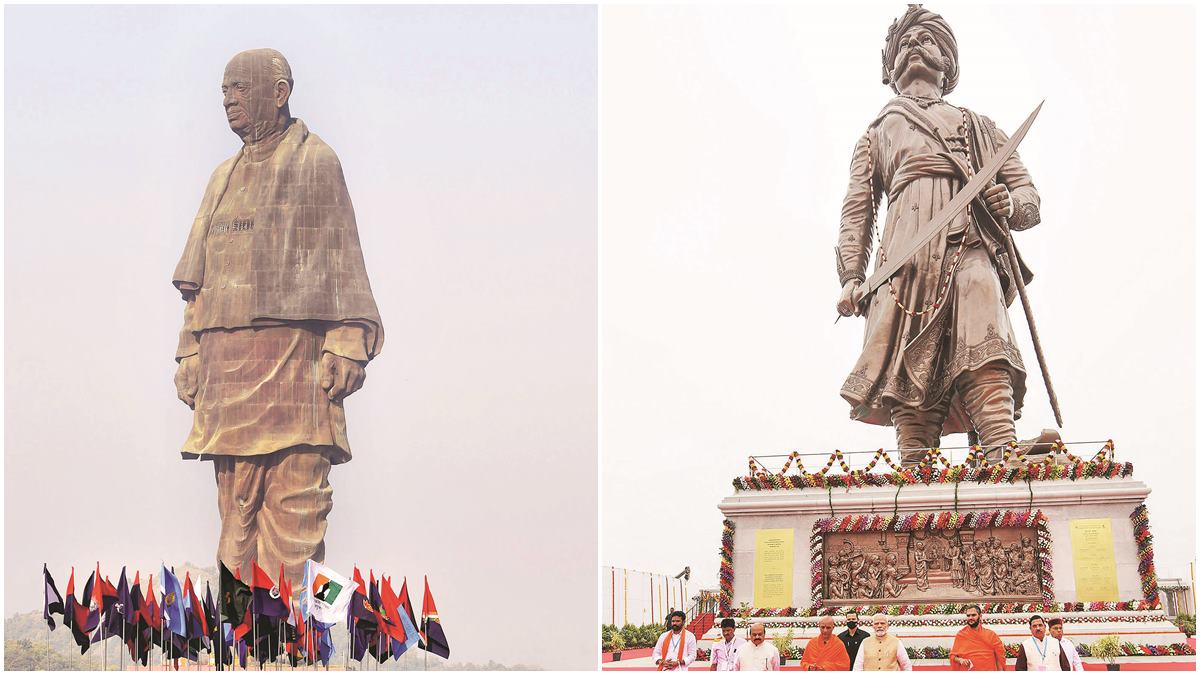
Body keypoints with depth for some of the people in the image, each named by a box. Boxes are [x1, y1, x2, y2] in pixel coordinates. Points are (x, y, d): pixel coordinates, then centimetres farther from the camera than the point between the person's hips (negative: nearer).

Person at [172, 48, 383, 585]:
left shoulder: (315, 161, 6)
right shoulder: (224, 178, 23)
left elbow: (341, 257, -1)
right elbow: (199, 278, 22)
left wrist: (346, 344, -11)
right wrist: (190, 354, 13)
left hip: (292, 350, -5)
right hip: (227, 356, 6)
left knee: (293, 503, -9)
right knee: (236, 500, 1)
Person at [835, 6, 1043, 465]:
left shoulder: (977, 127, 35)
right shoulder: (877, 135, 35)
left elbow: (1030, 196, 26)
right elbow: (856, 211, 21)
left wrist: (1010, 206, -1)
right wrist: (851, 276, 3)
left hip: (971, 251, 0)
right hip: (906, 262, 0)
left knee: (985, 358, -25)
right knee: (909, 376, -18)